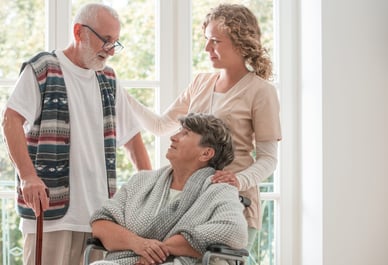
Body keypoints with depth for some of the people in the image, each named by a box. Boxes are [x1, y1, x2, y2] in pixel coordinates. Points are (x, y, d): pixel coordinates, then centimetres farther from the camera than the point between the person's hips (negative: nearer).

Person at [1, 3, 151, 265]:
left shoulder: (109, 79, 17)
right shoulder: (42, 68, -1)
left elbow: (132, 135, 22)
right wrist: (28, 176, -22)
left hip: (99, 210, 5)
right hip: (51, 206, -5)